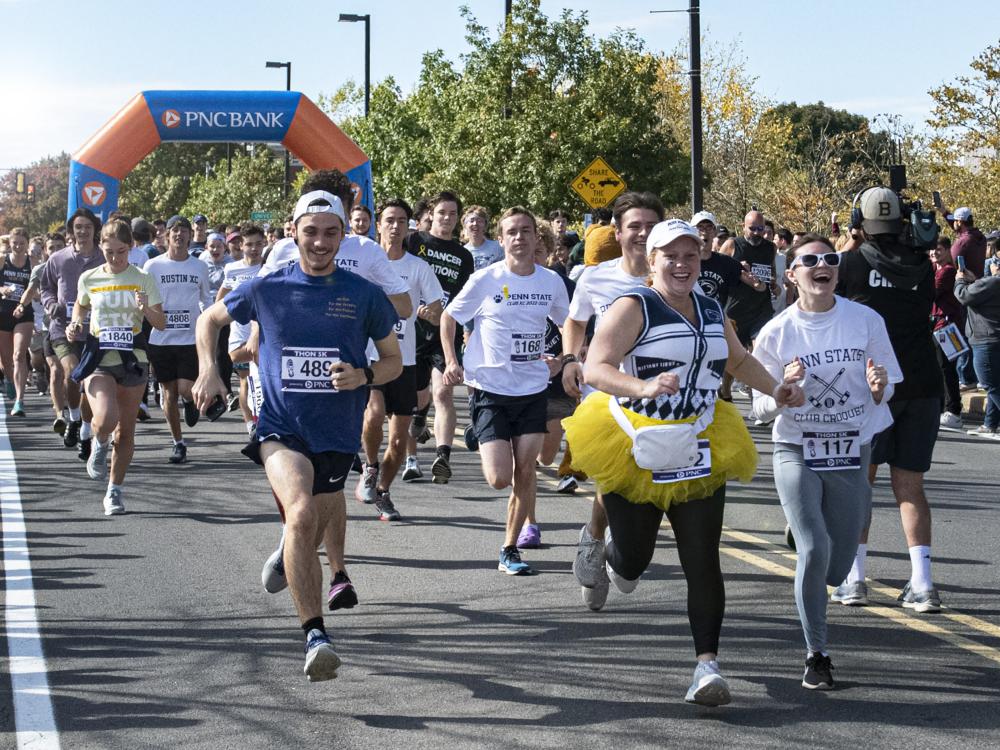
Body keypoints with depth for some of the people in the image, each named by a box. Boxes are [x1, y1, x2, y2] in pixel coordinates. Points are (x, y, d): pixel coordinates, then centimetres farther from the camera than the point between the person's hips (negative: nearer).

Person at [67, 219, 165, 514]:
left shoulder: (142, 279, -1)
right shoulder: (89, 278, 3)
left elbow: (161, 323, 0)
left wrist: (146, 309, -20)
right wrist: (75, 324, 3)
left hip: (132, 360, 1)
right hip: (98, 359, 0)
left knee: (126, 430, 7)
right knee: (105, 419, -24)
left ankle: (114, 491, 24)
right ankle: (100, 445, 13)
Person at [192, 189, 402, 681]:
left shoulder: (364, 295, 1)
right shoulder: (267, 289, 1)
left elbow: (393, 361, 9)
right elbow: (210, 320, 17)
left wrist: (362, 376, -11)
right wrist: (208, 371, 3)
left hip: (337, 434, 2)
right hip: (281, 427, -2)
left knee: (308, 540, 13)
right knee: (302, 514, -28)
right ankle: (315, 634, -26)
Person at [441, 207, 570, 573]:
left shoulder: (551, 281, 1)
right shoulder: (485, 280, -8)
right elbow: (449, 317, 4)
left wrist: (561, 359, 5)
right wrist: (452, 361, -8)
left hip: (534, 391, 3)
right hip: (490, 390, -3)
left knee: (525, 473, 1)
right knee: (499, 479, -13)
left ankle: (510, 551, 13)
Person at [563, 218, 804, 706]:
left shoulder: (711, 312, 12)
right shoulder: (634, 307, -9)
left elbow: (739, 360, 30)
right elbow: (594, 369, -19)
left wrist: (775, 391, 14)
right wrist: (645, 387, -36)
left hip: (698, 454, 4)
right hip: (634, 450, -4)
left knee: (703, 563, -6)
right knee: (633, 562, 4)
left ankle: (707, 665, -4)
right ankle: (604, 542, 40)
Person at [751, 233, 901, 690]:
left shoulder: (866, 321, -2)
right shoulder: (777, 332, -5)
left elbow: (883, 396, 6)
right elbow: (762, 410, 0)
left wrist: (878, 389, -18)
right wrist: (785, 389, -21)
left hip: (851, 453, 2)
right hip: (797, 452, -2)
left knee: (836, 568, 7)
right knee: (814, 550, -21)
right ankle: (816, 655, -4)